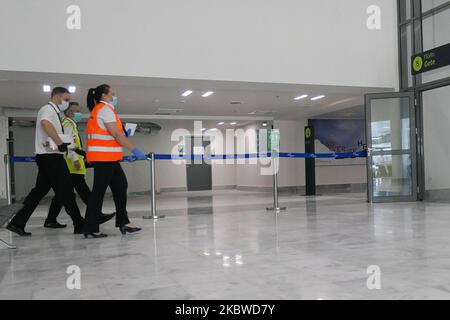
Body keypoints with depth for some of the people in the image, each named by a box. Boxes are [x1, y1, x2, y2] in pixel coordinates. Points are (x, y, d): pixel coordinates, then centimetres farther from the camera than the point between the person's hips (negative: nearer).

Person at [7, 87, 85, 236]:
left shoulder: (54, 113, 23)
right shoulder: (48, 109, -8)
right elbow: (45, 123, -31)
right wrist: (60, 143, -31)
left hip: (48, 157, 10)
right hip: (51, 157, -10)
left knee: (39, 191, 10)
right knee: (65, 192, -5)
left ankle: (17, 223, 10)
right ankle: (80, 225, 1)